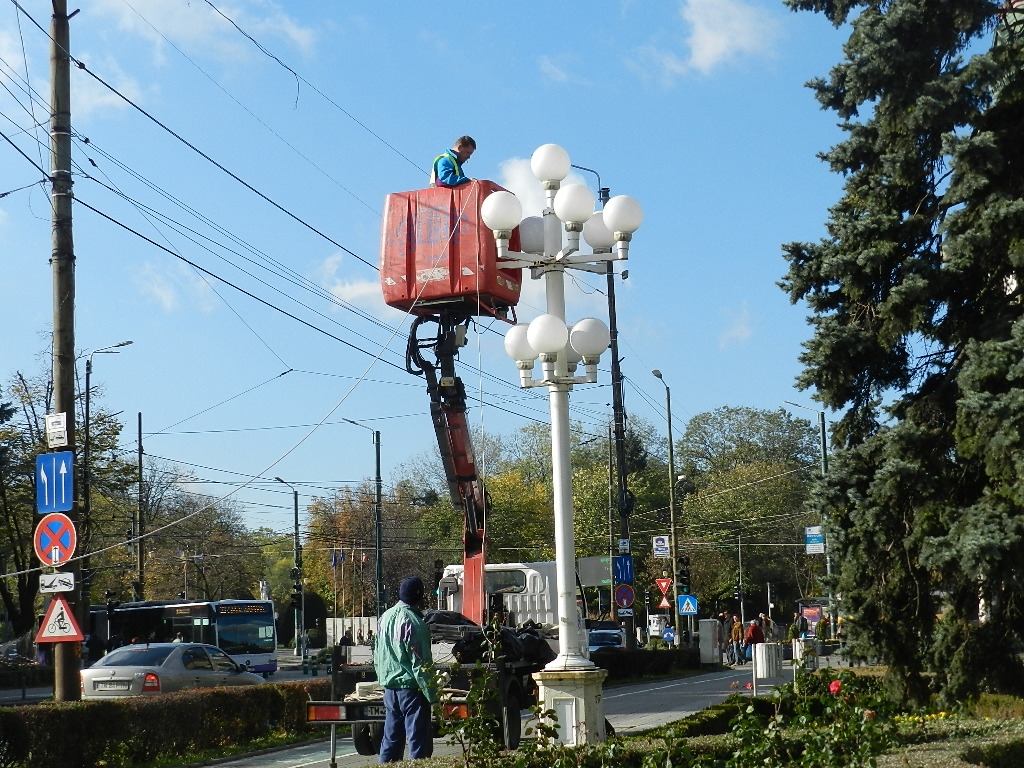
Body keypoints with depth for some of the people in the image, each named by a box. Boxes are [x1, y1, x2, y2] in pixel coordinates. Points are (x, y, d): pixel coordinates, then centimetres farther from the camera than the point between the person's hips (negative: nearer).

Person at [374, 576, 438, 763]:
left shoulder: (385, 617, 8)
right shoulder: (413, 622, -17)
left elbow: (377, 656, 16)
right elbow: (420, 663, -17)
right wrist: (431, 694, -14)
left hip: (389, 687, 8)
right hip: (411, 687, -8)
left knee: (391, 739, 13)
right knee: (418, 740, -4)